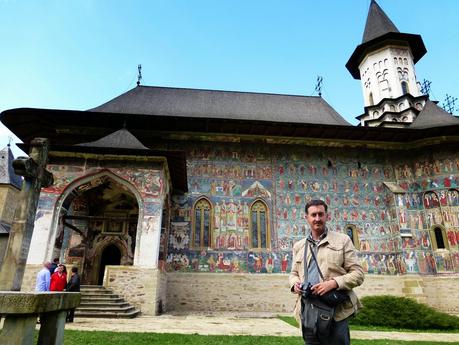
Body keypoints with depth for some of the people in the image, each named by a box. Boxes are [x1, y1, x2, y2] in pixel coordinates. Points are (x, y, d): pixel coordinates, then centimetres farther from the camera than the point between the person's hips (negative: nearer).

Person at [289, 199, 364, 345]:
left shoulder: (342, 240, 3)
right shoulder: (298, 246, 14)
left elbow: (358, 274, -2)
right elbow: (293, 273, 21)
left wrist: (334, 283, -18)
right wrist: (295, 283, -2)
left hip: (335, 313, -3)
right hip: (308, 314, 4)